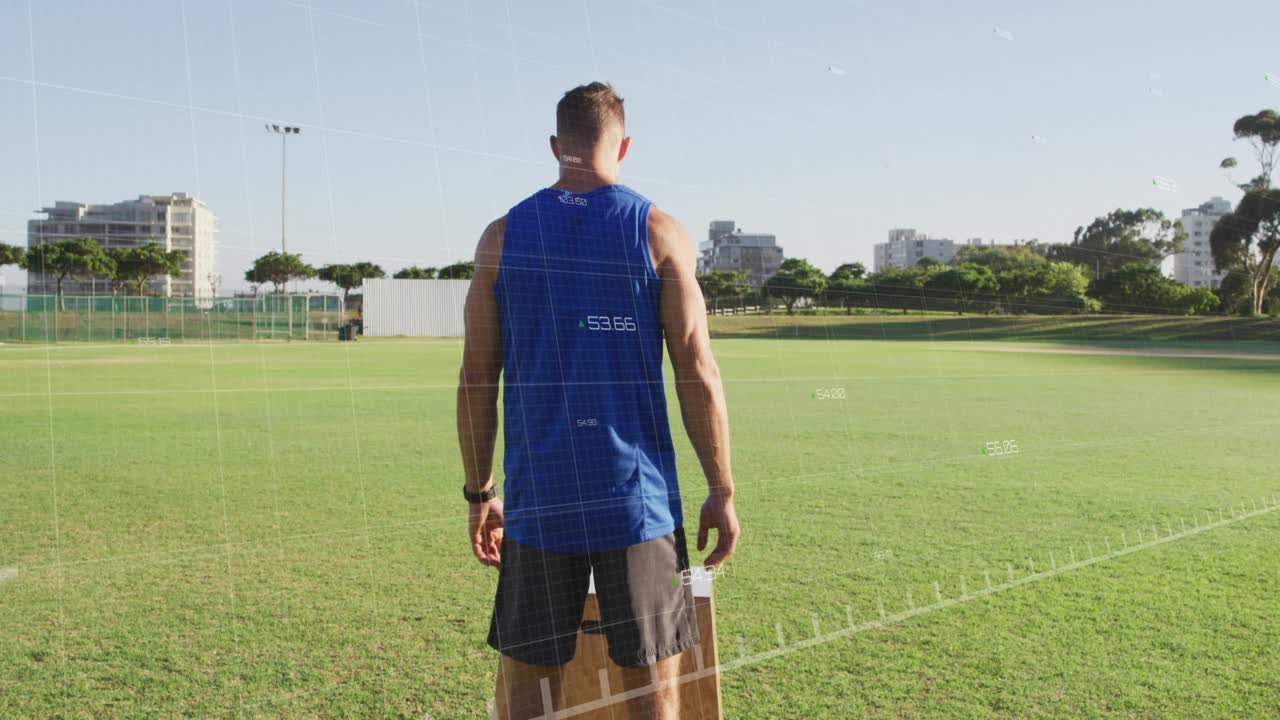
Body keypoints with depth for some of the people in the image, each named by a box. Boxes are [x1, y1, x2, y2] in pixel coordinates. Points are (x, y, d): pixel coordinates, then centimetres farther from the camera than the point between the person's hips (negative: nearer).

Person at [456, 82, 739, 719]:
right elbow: (697, 374, -6)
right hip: (637, 498, -1)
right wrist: (721, 491, 2)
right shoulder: (659, 233, -2)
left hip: (537, 498, 2)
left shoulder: (502, 236, 3)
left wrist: (478, 492, 12)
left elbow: (476, 379, 3)